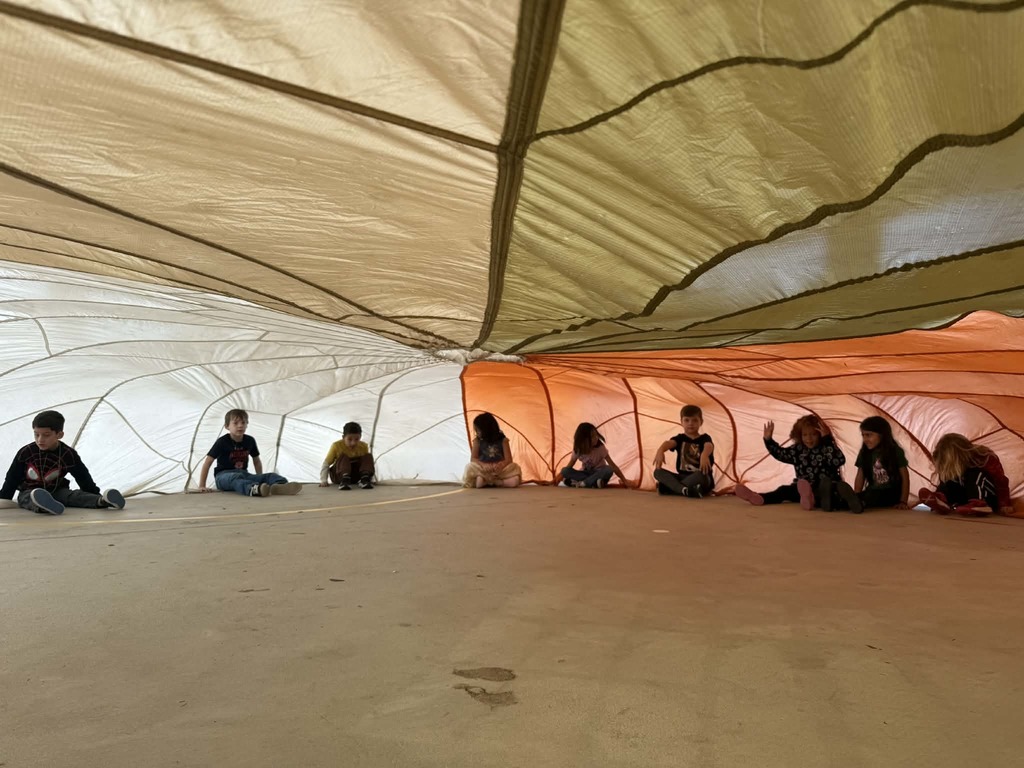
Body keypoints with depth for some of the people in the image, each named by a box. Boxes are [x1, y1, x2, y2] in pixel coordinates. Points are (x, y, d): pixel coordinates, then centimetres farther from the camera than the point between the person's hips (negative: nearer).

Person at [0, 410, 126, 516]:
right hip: (29, 492, -2)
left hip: (57, 491, 2)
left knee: (75, 495, -28)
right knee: (32, 498, -38)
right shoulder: (25, 453, -9)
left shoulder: (68, 454, -8)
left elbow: (84, 479, -2)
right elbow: (12, 479, 2)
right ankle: (43, 506, -75)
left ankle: (102, 501, -58)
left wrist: (98, 496, -2)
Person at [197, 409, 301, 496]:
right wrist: (202, 486, -10)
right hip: (224, 475, -5)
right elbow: (207, 463, -8)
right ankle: (253, 489, -75)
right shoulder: (222, 442, -9)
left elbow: (257, 461, 19)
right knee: (236, 478, -42)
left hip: (243, 474, 5)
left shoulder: (250, 441, 5)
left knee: (270, 476, -21)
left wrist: (260, 480, 14)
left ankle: (278, 487, -57)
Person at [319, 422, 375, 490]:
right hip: (338, 475, -2)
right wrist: (323, 481, -18)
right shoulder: (336, 446, -13)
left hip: (355, 475, 2)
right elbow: (326, 463, -9)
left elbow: (367, 463, 3)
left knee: (368, 456, -19)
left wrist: (372, 478, -9)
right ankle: (344, 480, -52)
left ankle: (365, 479, -38)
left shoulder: (363, 446, -6)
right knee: (343, 457, -31)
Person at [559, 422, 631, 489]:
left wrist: (624, 480, -19)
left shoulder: (600, 448, -17)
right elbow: (569, 466, -2)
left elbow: (613, 466, -16)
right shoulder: (577, 450, -11)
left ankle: (582, 483, -38)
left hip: (598, 474, -2)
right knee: (565, 471, -25)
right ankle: (594, 482, -35)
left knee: (609, 470, -36)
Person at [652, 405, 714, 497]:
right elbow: (669, 443, -16)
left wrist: (704, 455, -53)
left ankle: (671, 487, -29)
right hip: (682, 477, 4)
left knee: (700, 475, -39)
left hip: (702, 478, -4)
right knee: (658, 472, -17)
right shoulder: (680, 438, 8)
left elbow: (709, 446, -26)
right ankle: (684, 490, -38)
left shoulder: (704, 438, 0)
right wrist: (660, 451, -43)